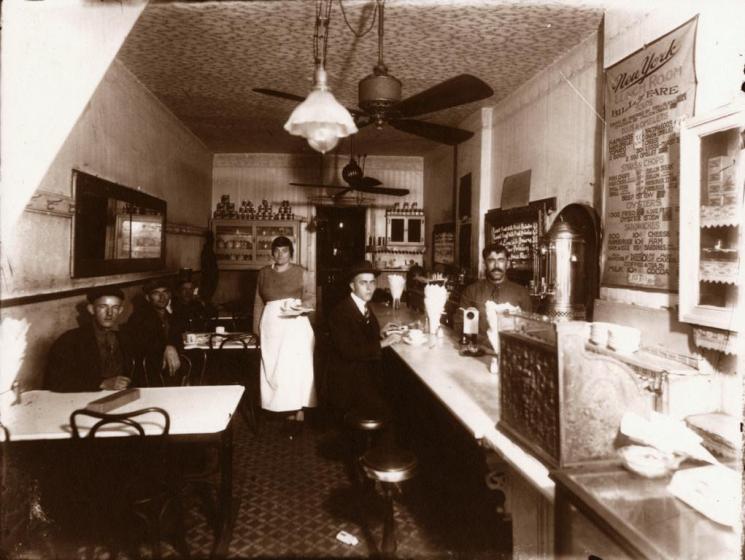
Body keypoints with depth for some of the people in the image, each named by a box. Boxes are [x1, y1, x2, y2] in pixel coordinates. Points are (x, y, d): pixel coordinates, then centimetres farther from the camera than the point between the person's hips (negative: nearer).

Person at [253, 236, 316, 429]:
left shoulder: (301, 272, 0)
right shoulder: (263, 273, 10)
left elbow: (309, 299, -2)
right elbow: (258, 303, 11)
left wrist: (301, 308, -23)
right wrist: (256, 329, 7)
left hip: (295, 325, -3)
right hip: (271, 326, 4)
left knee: (296, 368, -4)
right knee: (273, 368, 3)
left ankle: (298, 411, 1)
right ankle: (283, 407, 12)